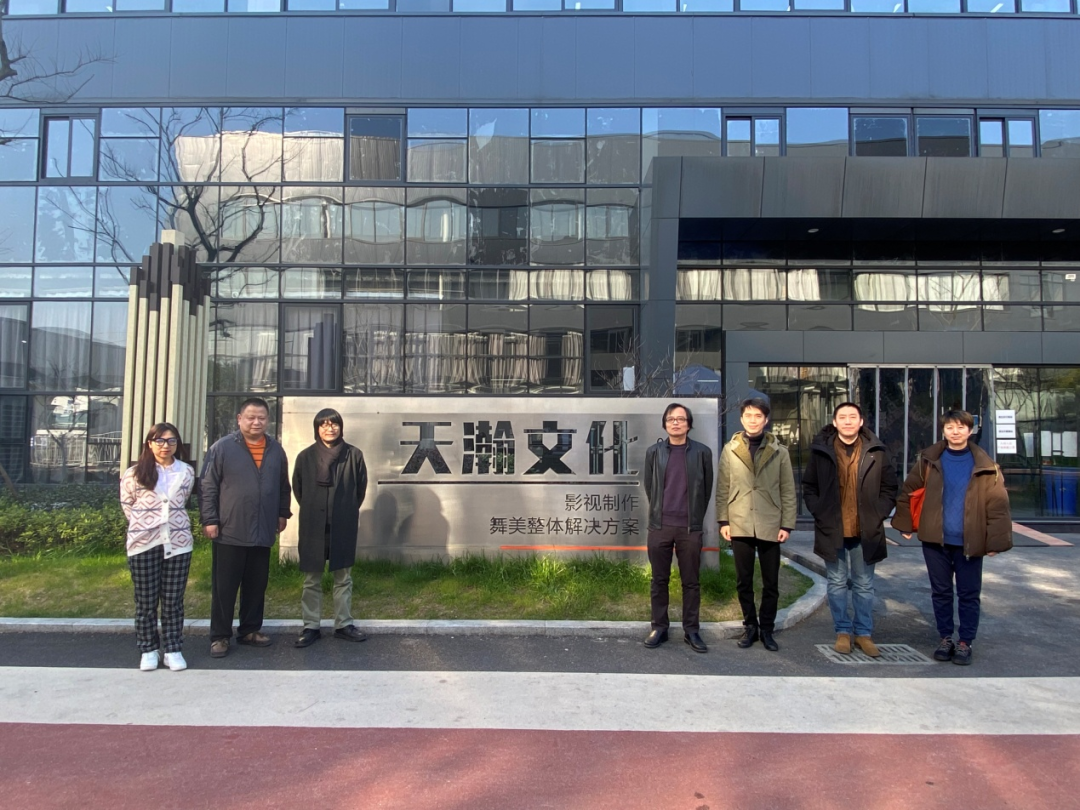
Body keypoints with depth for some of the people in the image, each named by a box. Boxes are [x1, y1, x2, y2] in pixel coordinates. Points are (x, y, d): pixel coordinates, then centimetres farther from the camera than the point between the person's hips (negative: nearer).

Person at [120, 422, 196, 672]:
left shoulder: (187, 473, 3)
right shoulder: (134, 473, -3)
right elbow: (127, 506, 8)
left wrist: (173, 522, 11)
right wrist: (143, 524, 9)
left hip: (178, 543, 1)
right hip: (144, 544, -1)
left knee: (173, 600, 6)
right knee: (146, 601, 8)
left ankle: (173, 650, 15)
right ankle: (149, 650, 20)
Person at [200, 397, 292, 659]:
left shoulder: (276, 450, 8)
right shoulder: (222, 448, -5)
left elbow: (283, 486, 16)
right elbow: (207, 487, -6)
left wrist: (282, 513, 13)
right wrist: (209, 519, -9)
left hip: (263, 532, 4)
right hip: (230, 532, -4)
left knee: (256, 586, 12)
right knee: (224, 587, 4)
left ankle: (250, 630, 25)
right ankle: (220, 636, 15)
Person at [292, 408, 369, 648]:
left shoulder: (354, 455, -3)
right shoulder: (305, 456, -2)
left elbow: (361, 487, 6)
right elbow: (297, 489, 9)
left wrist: (347, 511, 9)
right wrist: (312, 510, 11)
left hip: (343, 527, 0)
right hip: (313, 527, 0)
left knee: (343, 577, 10)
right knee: (312, 579, 7)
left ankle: (343, 624, 21)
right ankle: (311, 627, 18)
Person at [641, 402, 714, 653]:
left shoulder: (702, 452, 0)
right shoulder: (654, 452, 4)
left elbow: (707, 488, 7)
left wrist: (695, 516, 9)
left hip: (690, 527, -1)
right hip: (659, 526, 1)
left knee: (691, 581, 6)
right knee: (659, 580, 8)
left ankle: (691, 630, 17)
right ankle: (659, 627, 18)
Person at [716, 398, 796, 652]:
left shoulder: (779, 451, 3)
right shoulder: (730, 449, 3)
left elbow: (788, 491, 3)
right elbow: (722, 489, 4)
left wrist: (787, 524, -3)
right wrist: (723, 521, -2)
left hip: (770, 526, 0)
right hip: (740, 525, 0)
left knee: (771, 583, 7)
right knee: (743, 581, 9)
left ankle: (767, 629, 22)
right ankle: (750, 625, 24)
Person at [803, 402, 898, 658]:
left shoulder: (876, 452, 0)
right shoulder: (821, 450, -1)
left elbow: (890, 488, 7)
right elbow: (809, 488, 5)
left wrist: (878, 515, -3)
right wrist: (820, 513, -6)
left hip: (865, 532, 1)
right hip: (832, 530, 0)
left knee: (864, 585, 10)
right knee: (837, 584, 9)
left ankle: (864, 633, 22)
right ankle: (842, 631, 21)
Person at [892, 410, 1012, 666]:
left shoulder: (984, 465, -3)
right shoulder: (929, 460, 1)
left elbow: (998, 506, -4)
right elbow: (907, 491, 6)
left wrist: (996, 540, -8)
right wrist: (905, 524, 5)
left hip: (969, 542, -1)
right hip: (935, 540, 2)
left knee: (969, 594, 8)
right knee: (941, 592, 12)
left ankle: (965, 642, 22)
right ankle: (945, 638, 26)